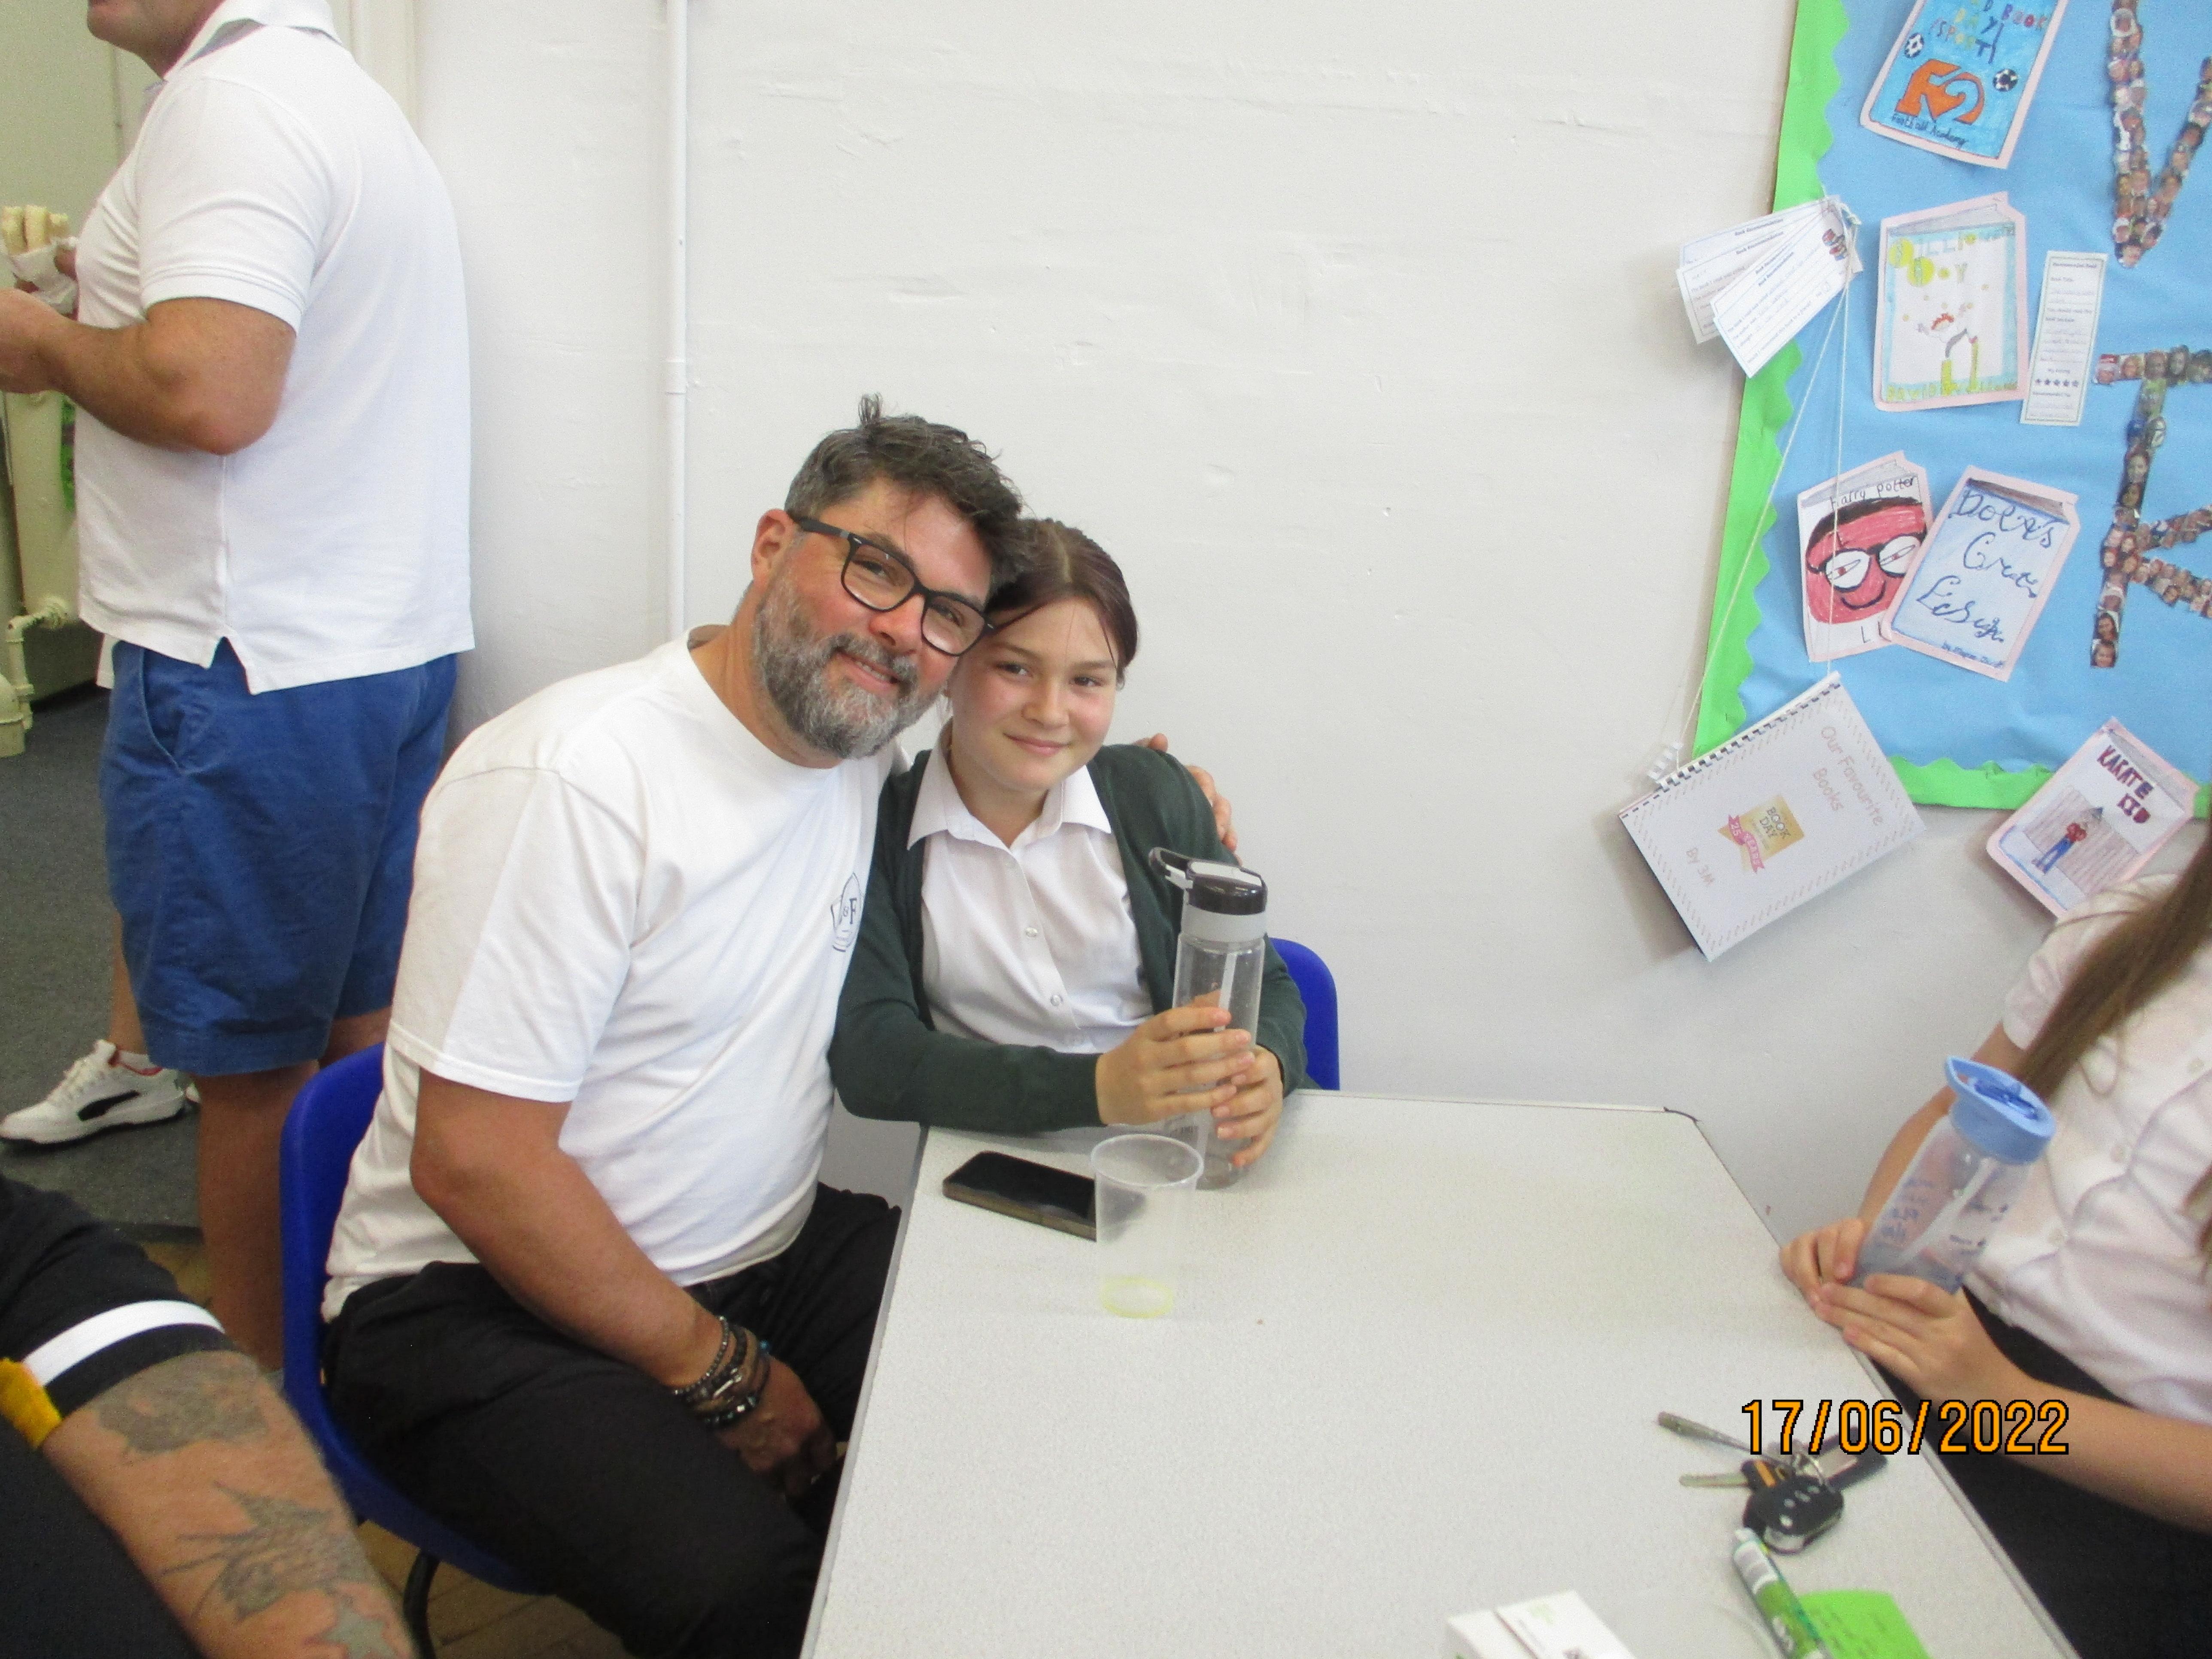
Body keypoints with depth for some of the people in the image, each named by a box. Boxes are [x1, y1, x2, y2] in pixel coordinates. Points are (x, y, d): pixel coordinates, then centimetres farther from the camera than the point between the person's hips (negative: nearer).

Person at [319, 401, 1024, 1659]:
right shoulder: (571, 777, -20)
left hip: (765, 1256, 7)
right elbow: (471, 1161, -20)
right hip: (480, 1302, -7)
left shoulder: (862, 754, 4)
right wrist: (719, 1372, -13)